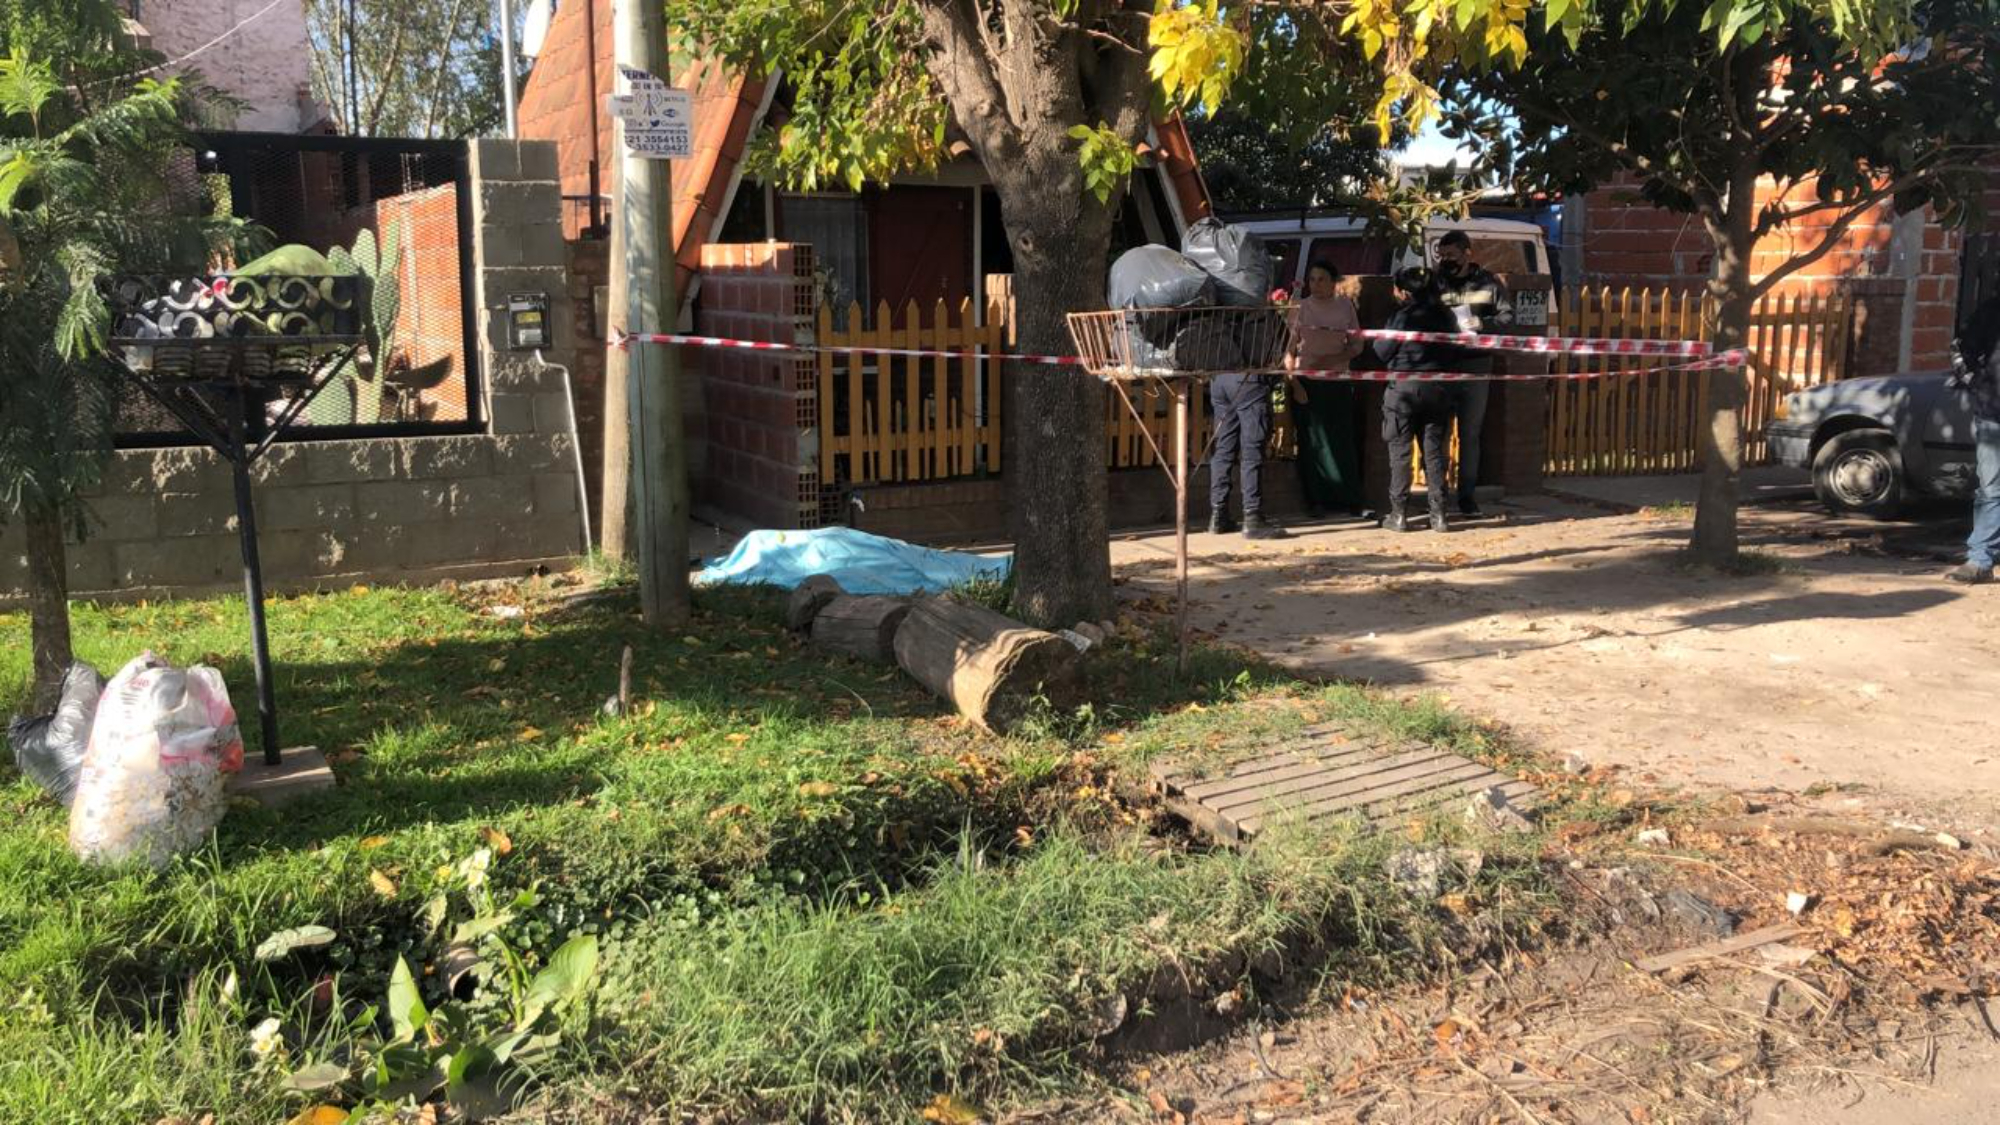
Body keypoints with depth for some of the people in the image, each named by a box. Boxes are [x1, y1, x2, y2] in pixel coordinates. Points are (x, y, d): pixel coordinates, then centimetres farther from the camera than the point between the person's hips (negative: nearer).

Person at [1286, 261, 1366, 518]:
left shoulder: (1345, 306, 6)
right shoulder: (1300, 308, 0)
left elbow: (1356, 345, 8)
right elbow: (1289, 350, -1)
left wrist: (1333, 359, -10)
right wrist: (1295, 384, -10)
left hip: (1338, 380, 2)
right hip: (1307, 382, -1)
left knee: (1342, 439, 0)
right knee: (1313, 441, 1)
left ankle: (1347, 499, 8)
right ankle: (1317, 500, 8)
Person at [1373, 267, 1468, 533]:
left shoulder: (1402, 316, -11)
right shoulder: (1446, 316, 5)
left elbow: (1382, 351, -4)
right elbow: (1458, 351, 11)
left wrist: (1378, 338, 13)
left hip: (1405, 388, -4)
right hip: (1439, 391, 4)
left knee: (1399, 451, 3)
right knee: (1434, 451, 9)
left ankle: (1398, 514, 2)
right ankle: (1438, 514, 7)